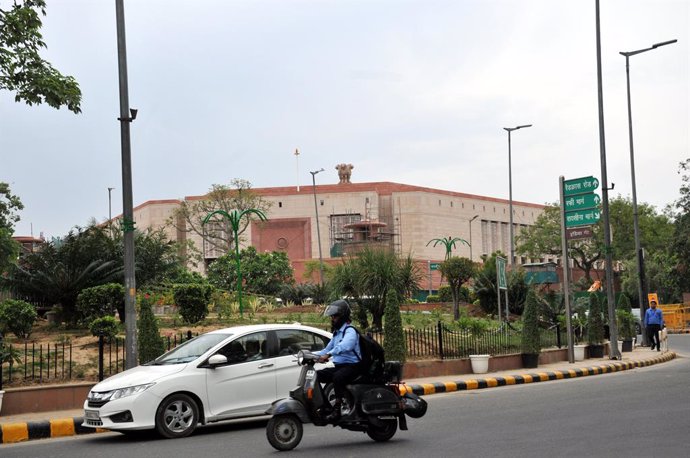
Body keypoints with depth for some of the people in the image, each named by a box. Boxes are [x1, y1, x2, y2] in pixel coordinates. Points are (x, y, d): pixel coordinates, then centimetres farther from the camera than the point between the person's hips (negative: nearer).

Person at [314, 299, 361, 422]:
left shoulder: (350, 331, -10)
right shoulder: (337, 333, 21)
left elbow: (344, 346, -32)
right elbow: (327, 350, 25)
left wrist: (328, 355, -45)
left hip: (351, 366, -9)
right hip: (338, 366, 9)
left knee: (337, 377, -38)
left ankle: (337, 409, -34)